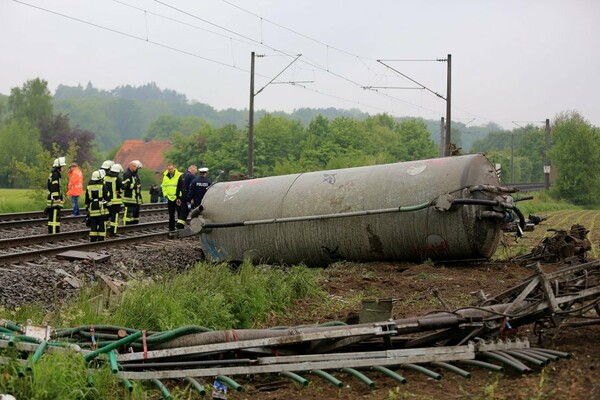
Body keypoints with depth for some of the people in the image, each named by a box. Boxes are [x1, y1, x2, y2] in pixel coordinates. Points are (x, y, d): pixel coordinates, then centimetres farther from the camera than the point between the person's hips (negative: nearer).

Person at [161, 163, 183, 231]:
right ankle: (171, 229, 17)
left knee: (180, 214, 0)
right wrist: (165, 194, 4)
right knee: (171, 215, 10)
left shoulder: (180, 176, -12)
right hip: (170, 198, 5)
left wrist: (179, 196, -14)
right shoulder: (165, 176, 8)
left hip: (178, 198, -5)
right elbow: (163, 186, 18)